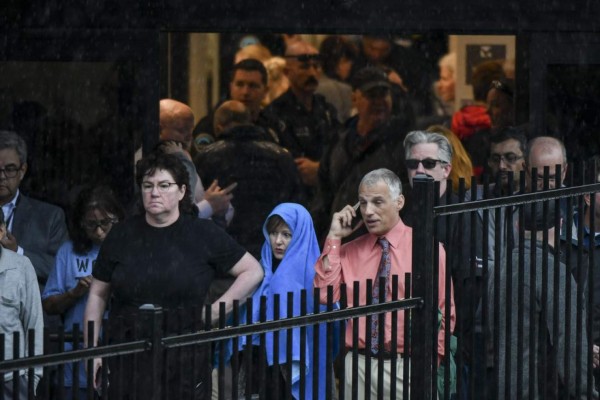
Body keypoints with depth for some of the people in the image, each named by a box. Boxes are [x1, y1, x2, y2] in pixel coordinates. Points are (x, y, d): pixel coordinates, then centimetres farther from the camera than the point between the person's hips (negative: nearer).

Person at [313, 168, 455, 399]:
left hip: (406, 366, -3)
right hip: (359, 364, 3)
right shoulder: (349, 251, 12)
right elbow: (324, 295, -3)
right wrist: (334, 238, 0)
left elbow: (445, 312, 3)